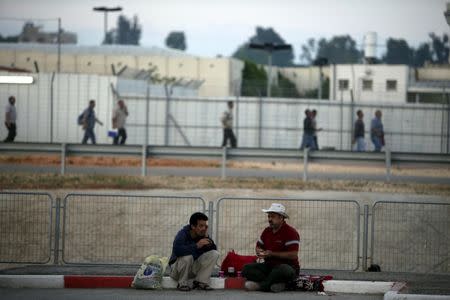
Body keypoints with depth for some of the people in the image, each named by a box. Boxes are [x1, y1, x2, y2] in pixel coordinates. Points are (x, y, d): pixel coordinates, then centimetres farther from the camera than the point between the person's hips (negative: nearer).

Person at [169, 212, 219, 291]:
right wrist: (196, 246, -40)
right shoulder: (183, 234, -21)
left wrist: (207, 238, -20)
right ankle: (182, 284, -15)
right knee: (187, 256, -37)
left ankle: (200, 282, -8)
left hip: (194, 269, 6)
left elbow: (214, 250, -6)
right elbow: (177, 250, -41)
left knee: (214, 254, -9)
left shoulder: (202, 235, -2)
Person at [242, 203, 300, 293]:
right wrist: (259, 251, -3)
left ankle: (259, 285, -25)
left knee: (283, 270, -42)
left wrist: (272, 254, -19)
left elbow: (293, 255, -20)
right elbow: (258, 246, 23)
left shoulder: (291, 232, -12)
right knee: (247, 268, -14)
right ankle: (274, 284, -28)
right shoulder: (267, 231, 11)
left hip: (288, 266, -7)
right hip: (269, 265, 7)